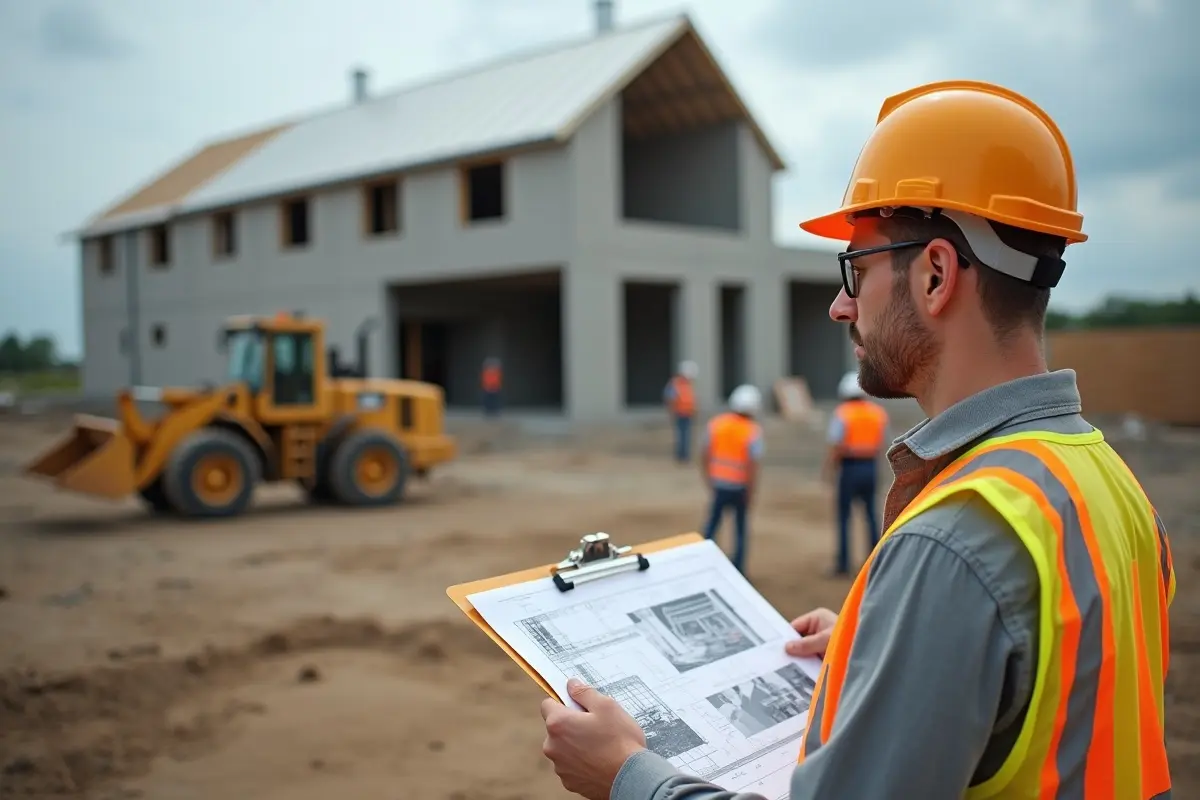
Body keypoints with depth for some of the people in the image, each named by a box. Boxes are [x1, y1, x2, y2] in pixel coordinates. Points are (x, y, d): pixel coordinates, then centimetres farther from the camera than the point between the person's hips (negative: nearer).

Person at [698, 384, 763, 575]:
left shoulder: (716, 423, -3)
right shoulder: (753, 431, -14)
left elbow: (704, 453, 1)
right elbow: (753, 465, -18)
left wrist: (708, 480, 12)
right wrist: (750, 493, -8)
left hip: (718, 483, 3)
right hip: (740, 486, -2)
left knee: (712, 523, 16)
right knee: (740, 529, 13)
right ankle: (737, 571, 16)